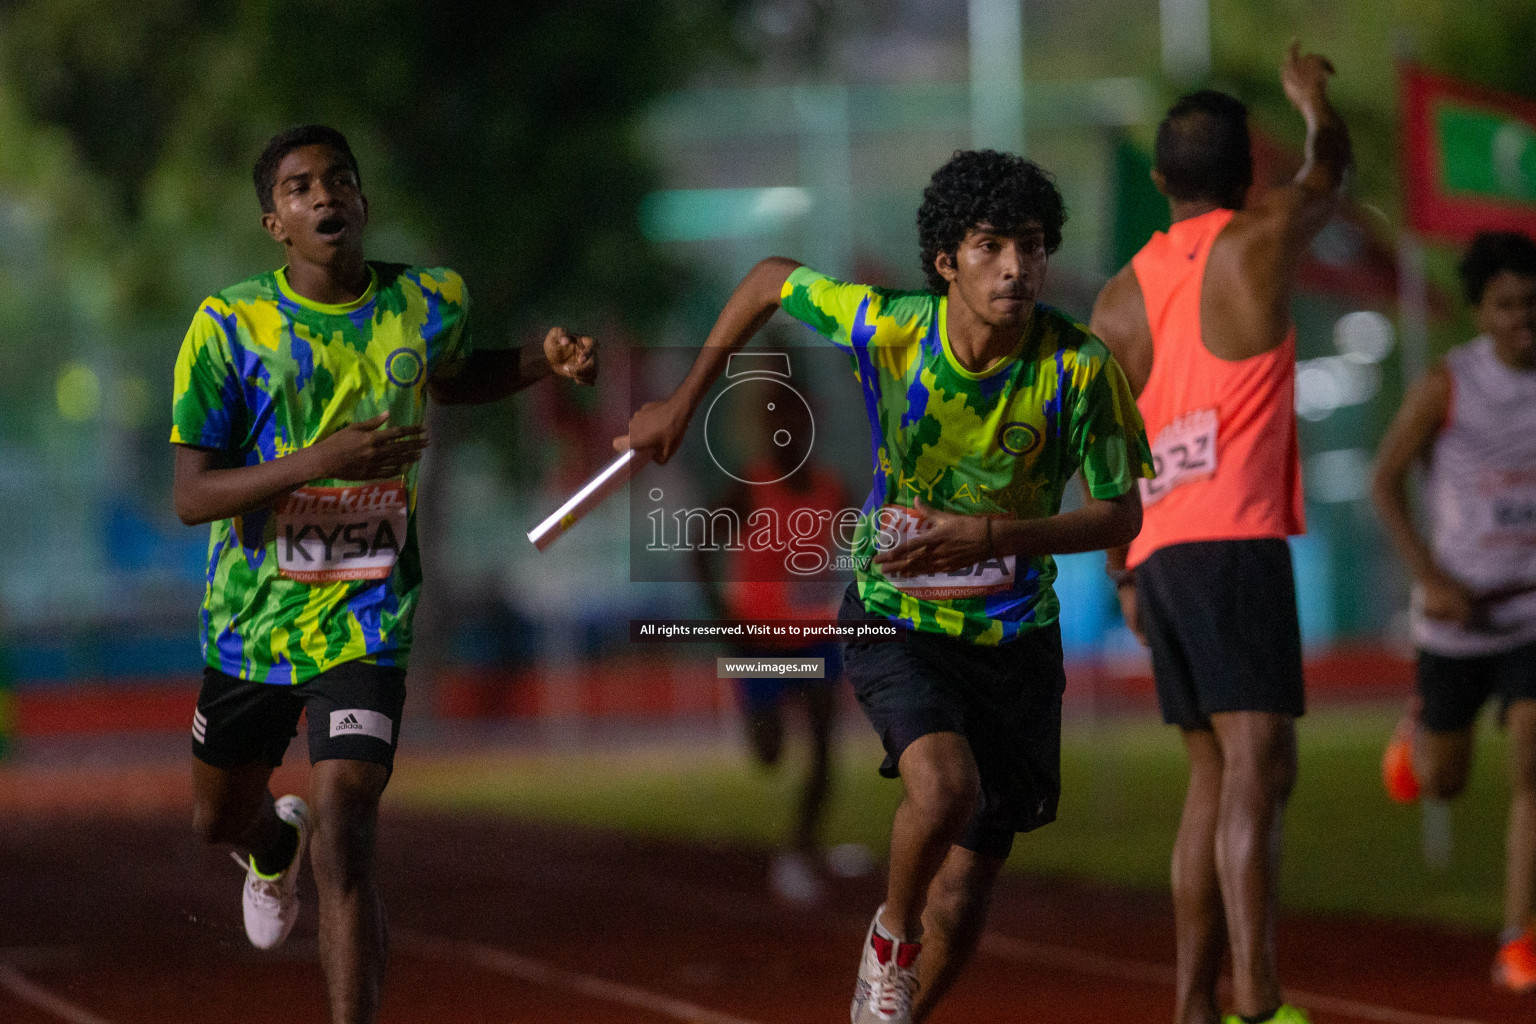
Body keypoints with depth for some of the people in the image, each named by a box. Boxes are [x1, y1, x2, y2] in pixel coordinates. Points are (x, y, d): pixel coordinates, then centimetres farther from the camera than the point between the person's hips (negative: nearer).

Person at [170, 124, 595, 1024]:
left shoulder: (429, 305, -3)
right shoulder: (231, 326, -11)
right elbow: (192, 494, -15)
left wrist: (547, 362, 3)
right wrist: (319, 461, -30)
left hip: (365, 623, -1)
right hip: (250, 620, 1)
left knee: (344, 833, -19)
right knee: (220, 819, 22)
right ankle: (276, 846, 60)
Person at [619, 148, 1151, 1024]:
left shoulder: (1079, 365, -18)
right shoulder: (886, 328, -16)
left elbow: (1121, 514, -11)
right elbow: (771, 281, 3)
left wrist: (988, 537, -26)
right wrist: (684, 405, 5)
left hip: (1015, 634, 1)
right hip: (896, 618, -1)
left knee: (962, 901, 4)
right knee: (944, 786, -31)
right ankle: (890, 937, 0)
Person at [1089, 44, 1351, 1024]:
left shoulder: (1122, 297, 13)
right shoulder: (1261, 240, -1)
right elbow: (1331, 169, 20)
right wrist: (1314, 96, 41)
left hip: (1160, 550, 7)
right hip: (1235, 541, -6)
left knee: (1216, 774, 15)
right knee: (1258, 767, -14)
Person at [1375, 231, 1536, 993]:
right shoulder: (1446, 382, -12)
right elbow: (1385, 483, -6)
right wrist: (1432, 579, -17)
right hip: (1458, 613, -1)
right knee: (1442, 783, 16)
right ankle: (1418, 727, 54)